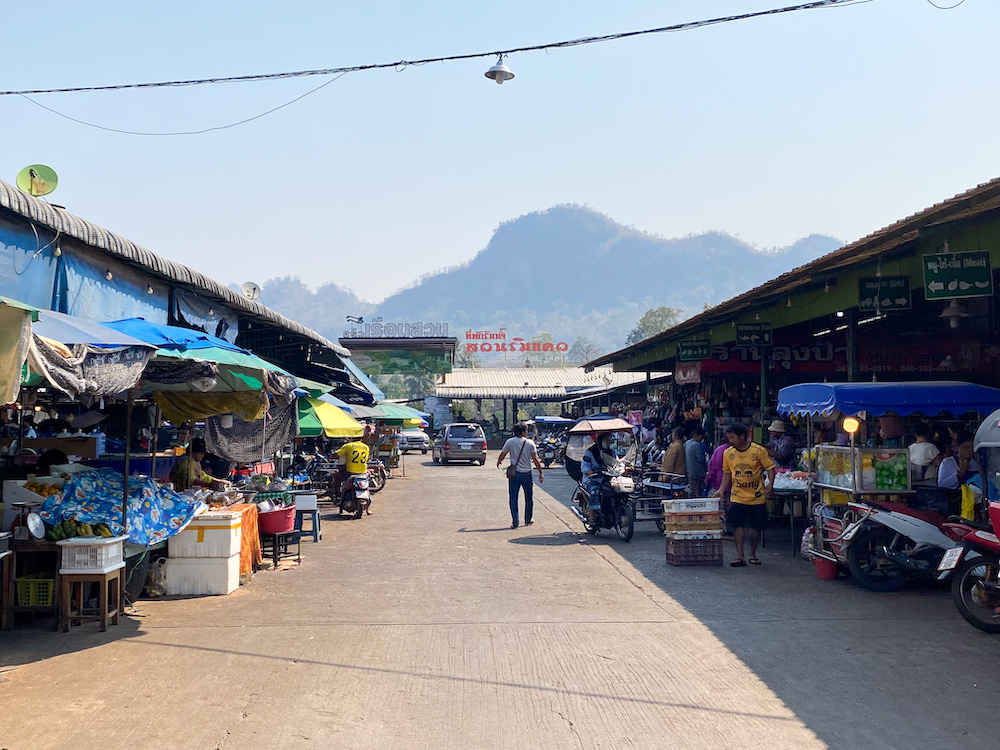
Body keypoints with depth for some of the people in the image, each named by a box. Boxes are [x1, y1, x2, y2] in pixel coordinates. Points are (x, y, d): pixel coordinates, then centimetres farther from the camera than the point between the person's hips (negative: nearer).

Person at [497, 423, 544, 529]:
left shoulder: (510, 442, -5)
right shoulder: (530, 443, -6)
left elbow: (502, 455, 4)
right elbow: (535, 459, -9)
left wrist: (498, 462, 26)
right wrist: (540, 473, -4)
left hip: (514, 474, 0)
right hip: (527, 474, 0)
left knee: (513, 498, 4)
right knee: (528, 498, 15)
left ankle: (514, 522, -2)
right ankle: (528, 520, 24)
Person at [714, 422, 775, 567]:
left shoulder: (759, 451, -8)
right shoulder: (728, 453, 2)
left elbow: (770, 468, -4)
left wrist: (770, 483, -20)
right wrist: (722, 490, 3)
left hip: (757, 497, -1)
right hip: (737, 497, 2)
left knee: (756, 526, 8)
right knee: (737, 525, -8)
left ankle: (753, 554, 25)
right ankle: (740, 556, -5)